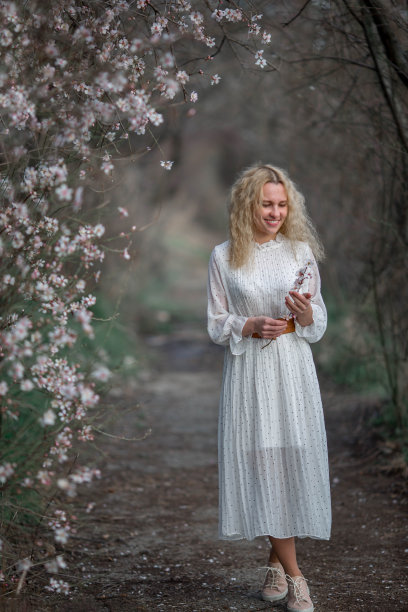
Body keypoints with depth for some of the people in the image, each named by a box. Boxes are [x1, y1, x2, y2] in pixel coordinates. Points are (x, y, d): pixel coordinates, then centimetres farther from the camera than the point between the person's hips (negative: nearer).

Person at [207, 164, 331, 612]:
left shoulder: (301, 252, 5)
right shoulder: (224, 257, 2)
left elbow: (319, 326, 8)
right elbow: (215, 325, 4)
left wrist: (306, 314, -14)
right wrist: (253, 326, -13)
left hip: (292, 372, 1)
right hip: (248, 372, -1)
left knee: (292, 459, -2)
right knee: (261, 462, -2)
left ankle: (276, 559, 16)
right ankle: (293, 575, 7)